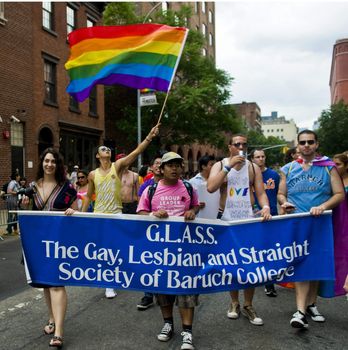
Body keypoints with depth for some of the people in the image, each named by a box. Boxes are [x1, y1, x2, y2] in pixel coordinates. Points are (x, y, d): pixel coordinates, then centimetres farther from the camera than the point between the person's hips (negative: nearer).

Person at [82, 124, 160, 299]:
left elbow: (136, 152, -16)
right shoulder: (93, 174, 3)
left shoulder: (118, 166, -3)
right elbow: (88, 196, 12)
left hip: (116, 214, -2)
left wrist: (149, 137, -28)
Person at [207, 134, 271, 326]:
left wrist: (265, 206, -20)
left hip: (248, 220, 1)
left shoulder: (253, 167, 7)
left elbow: (260, 192, 2)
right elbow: (210, 187, -16)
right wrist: (229, 166, -18)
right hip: (227, 221, -1)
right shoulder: (220, 165, 1)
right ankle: (234, 302, 24)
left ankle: (248, 305, 16)